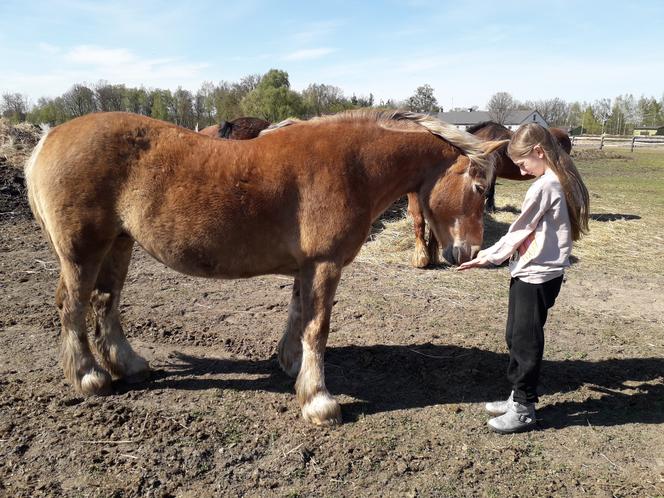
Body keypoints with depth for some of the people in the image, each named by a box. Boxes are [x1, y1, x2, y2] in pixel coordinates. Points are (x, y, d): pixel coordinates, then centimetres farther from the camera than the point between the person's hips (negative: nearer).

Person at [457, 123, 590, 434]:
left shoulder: (544, 186, -19)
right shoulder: (564, 182, 10)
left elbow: (519, 231, -13)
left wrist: (488, 257, -1)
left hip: (535, 275, -9)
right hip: (536, 272, 9)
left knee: (525, 341, 2)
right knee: (516, 337, 18)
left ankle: (524, 411, 17)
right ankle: (519, 397, 31)